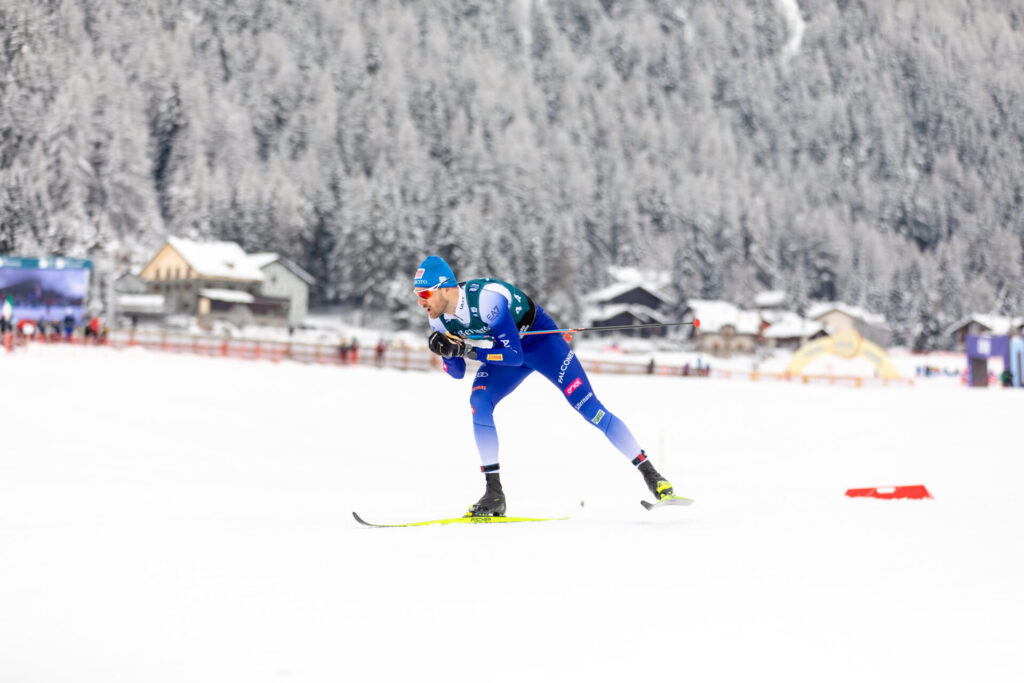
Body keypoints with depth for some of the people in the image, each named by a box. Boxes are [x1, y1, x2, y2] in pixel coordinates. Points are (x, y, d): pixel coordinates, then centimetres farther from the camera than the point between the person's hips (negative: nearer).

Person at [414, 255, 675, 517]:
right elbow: (457, 372, -4)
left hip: (540, 340, -6)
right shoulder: (439, 319, -13)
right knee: (479, 402, -21)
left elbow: (515, 356, -33)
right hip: (504, 347, 6)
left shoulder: (485, 298, -35)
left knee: (588, 407, -12)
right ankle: (494, 494, -17)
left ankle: (649, 473, -2)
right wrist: (448, 351, -24)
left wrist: (470, 350, -39)